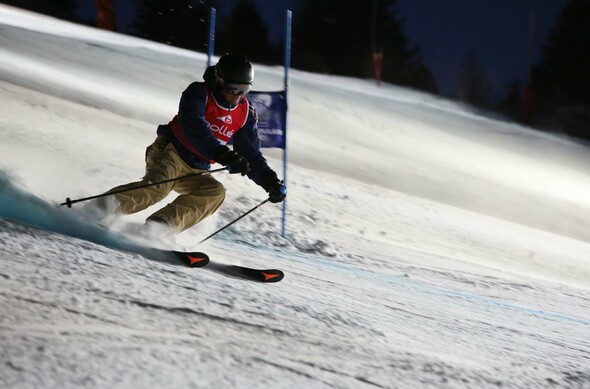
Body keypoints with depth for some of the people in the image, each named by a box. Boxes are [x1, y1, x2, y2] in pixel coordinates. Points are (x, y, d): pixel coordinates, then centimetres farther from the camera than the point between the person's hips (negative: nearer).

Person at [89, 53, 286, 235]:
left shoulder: (245, 113, 5)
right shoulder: (198, 93, -13)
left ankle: (160, 226, -34)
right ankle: (99, 209, -31)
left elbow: (251, 155, 11)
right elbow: (194, 129, -31)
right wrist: (224, 155, -42)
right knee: (158, 185, -35)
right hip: (170, 152, -6)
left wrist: (271, 182, -5)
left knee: (215, 192, -24)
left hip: (194, 171, 6)